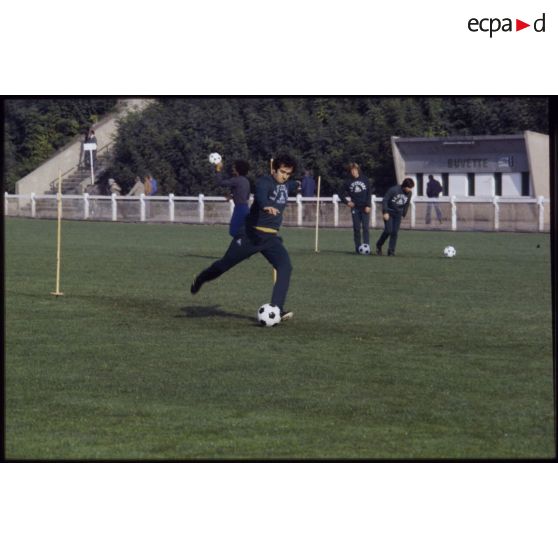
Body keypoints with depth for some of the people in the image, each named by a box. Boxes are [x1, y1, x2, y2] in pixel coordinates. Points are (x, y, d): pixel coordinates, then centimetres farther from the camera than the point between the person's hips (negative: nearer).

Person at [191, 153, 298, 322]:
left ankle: (277, 309, -22)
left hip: (271, 238, 6)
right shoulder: (264, 182, -16)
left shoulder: (286, 185, 8)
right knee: (225, 264, 8)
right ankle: (200, 280, 39)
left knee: (285, 267, -19)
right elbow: (261, 195, -42)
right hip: (251, 234, -6)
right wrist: (266, 206, -60)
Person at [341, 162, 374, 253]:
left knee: (365, 228, -9)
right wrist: (347, 202, -5)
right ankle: (357, 248, 6)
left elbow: (369, 193, 1)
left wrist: (368, 205, -7)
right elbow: (343, 195, 13)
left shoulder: (364, 179, 3)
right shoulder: (349, 182, 7)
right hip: (355, 208, 2)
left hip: (365, 208, -2)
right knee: (356, 228, 2)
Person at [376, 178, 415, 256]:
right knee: (388, 231, -12)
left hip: (398, 214, 5)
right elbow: (385, 200, -16)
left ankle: (391, 250, 3)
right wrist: (385, 212, -18)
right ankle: (379, 246, 9)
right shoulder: (394, 190, -20)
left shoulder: (408, 193, -3)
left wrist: (403, 215, 12)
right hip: (389, 213, -5)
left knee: (395, 232, -3)